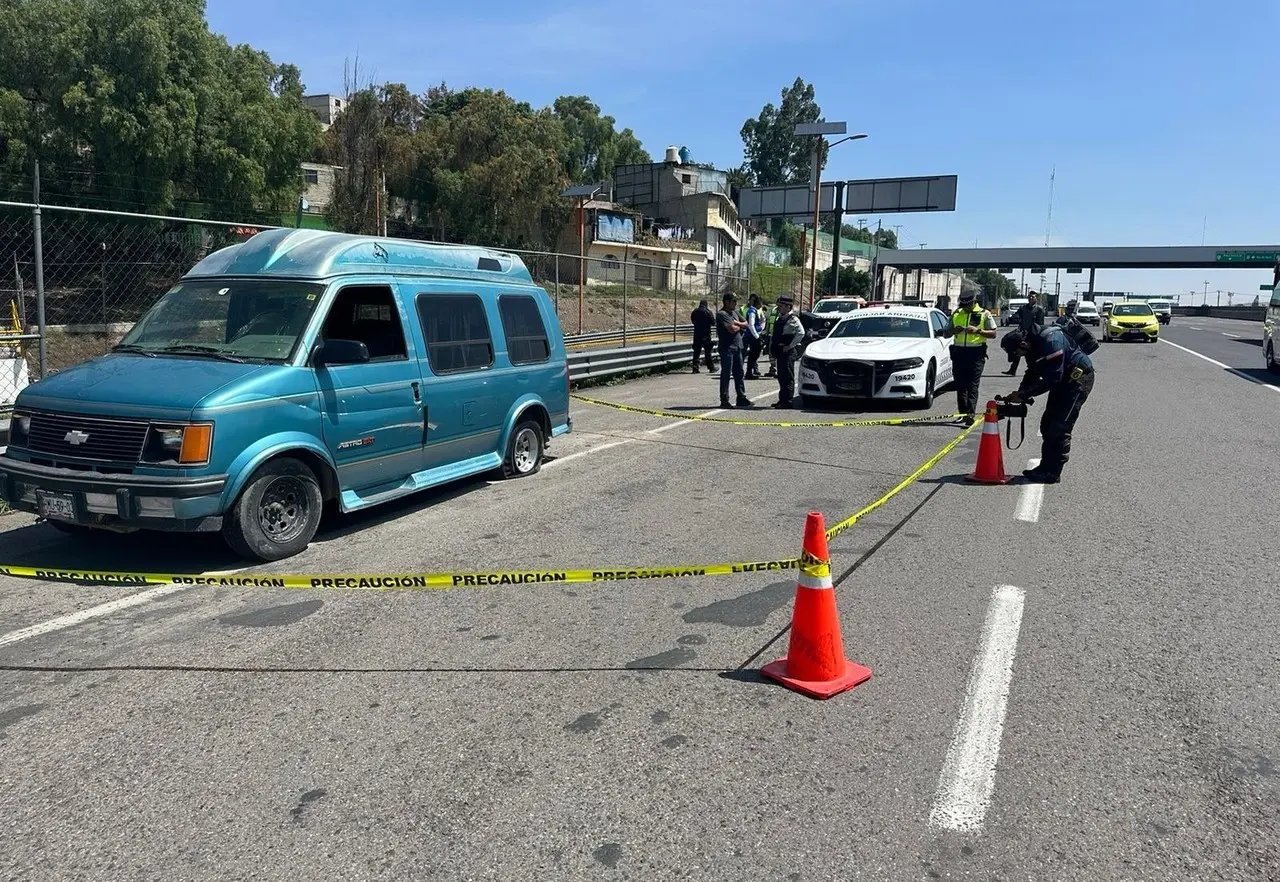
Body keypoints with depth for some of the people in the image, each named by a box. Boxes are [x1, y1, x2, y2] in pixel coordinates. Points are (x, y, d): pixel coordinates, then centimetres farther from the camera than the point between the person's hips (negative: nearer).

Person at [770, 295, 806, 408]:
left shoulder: (792, 319, -11)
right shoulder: (780, 318, 16)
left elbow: (801, 333, -22)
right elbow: (774, 335, 24)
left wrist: (790, 346, -19)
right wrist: (771, 346, 14)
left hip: (788, 352, -9)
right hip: (780, 351, 9)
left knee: (788, 377, -6)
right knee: (781, 377, 13)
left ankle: (787, 401, -4)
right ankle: (782, 400, 19)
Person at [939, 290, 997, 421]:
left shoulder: (984, 314, 3)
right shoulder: (956, 314, 13)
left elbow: (993, 333, 1)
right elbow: (945, 334, 18)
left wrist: (978, 330, -15)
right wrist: (954, 330, -5)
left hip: (976, 352, -4)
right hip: (959, 352, 4)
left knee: (973, 385, -11)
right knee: (960, 385, 5)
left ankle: (971, 413, -18)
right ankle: (962, 413, 12)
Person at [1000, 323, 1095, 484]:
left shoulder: (1050, 341, -31)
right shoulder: (1032, 345, -1)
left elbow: (1052, 379, -30)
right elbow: (1031, 374, 9)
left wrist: (1023, 394, -25)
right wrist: (1019, 395, -6)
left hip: (1079, 377, -10)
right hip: (1063, 380, 10)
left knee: (1060, 428, -11)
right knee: (1047, 424, 11)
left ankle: (1052, 473, -6)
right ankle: (1046, 467, 19)